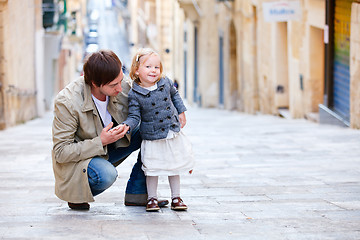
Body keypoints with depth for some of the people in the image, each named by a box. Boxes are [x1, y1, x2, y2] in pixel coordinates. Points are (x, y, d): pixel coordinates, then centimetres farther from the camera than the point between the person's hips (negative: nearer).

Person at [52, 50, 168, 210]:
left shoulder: (122, 87, -15)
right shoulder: (67, 102, -30)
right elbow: (61, 153, -25)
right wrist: (100, 142, -34)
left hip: (108, 148, 6)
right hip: (77, 157, -6)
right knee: (106, 175, -37)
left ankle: (136, 194, -1)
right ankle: (76, 194, -2)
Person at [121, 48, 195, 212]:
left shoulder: (165, 83, -3)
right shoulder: (135, 95, -15)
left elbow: (174, 95, 17)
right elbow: (134, 117, -13)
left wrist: (181, 112, 12)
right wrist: (126, 125, -32)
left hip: (173, 134, 4)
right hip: (152, 138, -4)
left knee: (174, 167, 12)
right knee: (152, 169, 2)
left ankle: (176, 198, 24)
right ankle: (152, 198, 18)